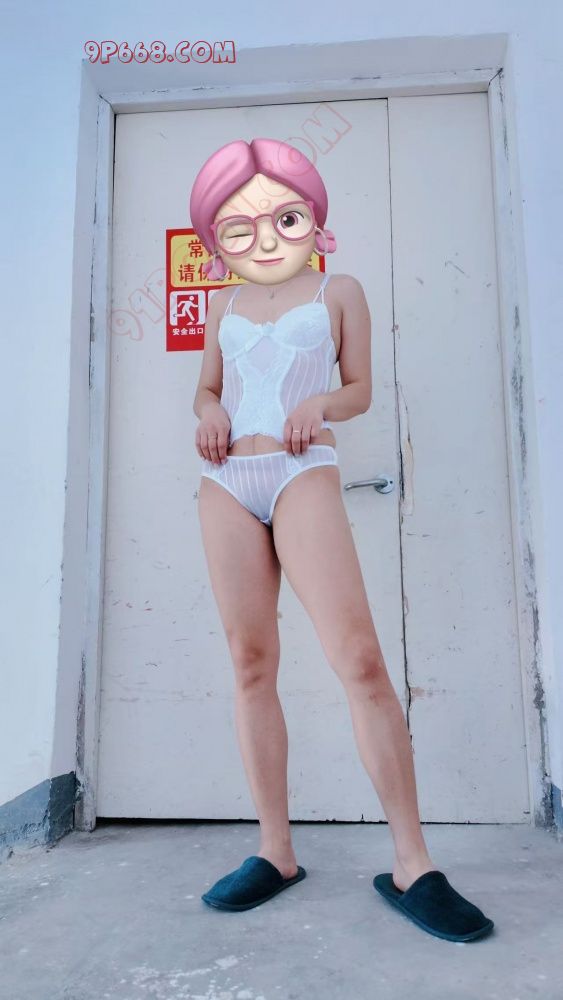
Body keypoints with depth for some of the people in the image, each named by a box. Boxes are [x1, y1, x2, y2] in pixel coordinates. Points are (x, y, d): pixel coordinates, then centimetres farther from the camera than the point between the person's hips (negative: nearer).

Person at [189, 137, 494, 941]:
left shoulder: (338, 292, 11)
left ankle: (412, 866, -5)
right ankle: (276, 852, 14)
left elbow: (360, 388, 12)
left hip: (304, 474, -4)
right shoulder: (223, 305, 19)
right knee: (250, 664, 2)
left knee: (359, 656, -16)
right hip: (227, 484, 4)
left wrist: (322, 404, -10)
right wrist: (206, 415, 1)